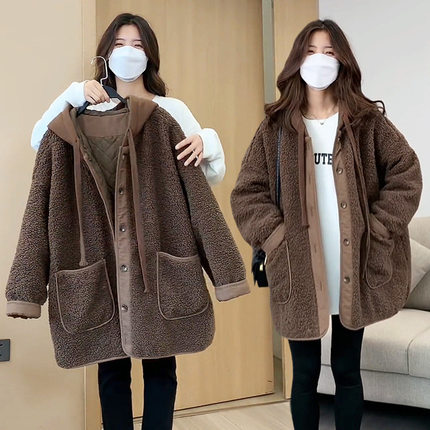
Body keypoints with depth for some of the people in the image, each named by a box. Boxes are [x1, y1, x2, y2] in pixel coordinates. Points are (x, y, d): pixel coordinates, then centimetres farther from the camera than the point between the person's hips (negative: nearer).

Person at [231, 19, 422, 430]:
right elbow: (246, 192, 2)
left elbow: (406, 175, 2)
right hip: (298, 271, 0)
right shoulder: (276, 125, 4)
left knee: (347, 370, 13)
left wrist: (376, 228, -6)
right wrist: (276, 236, -8)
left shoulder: (367, 121, 5)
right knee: (305, 373, 10)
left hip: (354, 270, 1)